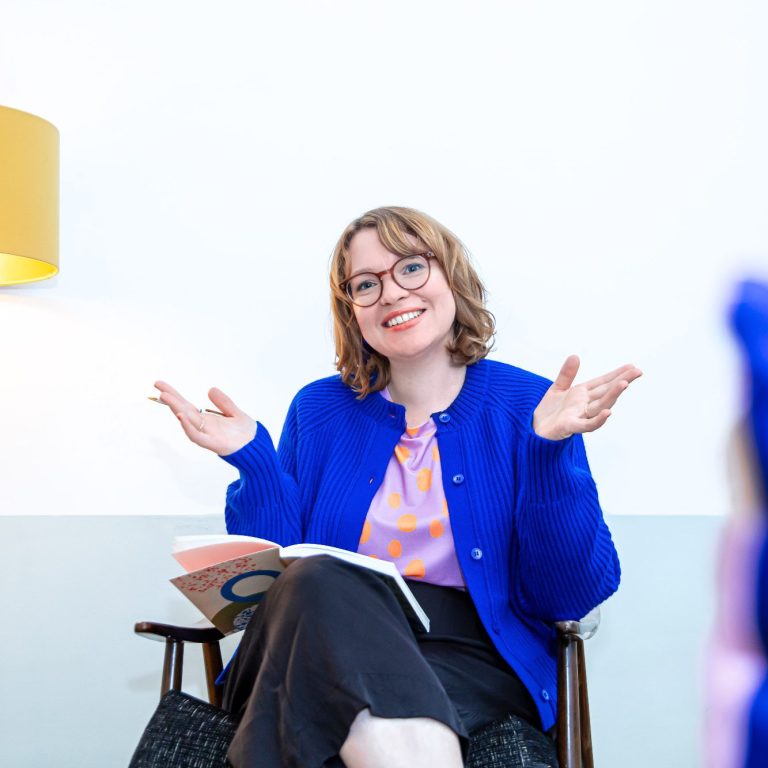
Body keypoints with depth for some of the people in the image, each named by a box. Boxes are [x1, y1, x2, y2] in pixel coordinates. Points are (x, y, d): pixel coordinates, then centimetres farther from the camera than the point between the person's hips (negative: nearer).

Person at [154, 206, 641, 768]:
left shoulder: (530, 406, 4)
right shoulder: (319, 410, 12)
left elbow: (572, 596, -4)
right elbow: (274, 574, 8)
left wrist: (548, 452, -16)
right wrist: (253, 462, -5)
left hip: (469, 654, -4)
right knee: (317, 583, -33)